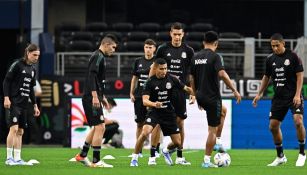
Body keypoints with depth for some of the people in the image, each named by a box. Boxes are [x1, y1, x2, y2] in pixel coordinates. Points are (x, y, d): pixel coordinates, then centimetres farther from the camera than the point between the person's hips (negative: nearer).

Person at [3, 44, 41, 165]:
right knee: (14, 128, -14)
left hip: (24, 105, 8)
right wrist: (6, 97, -17)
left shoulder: (33, 69, 16)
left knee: (20, 131, 6)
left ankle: (17, 159, 8)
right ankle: (9, 158, -11)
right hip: (13, 102, -8)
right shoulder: (17, 65, -7)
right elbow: (6, 81, -9)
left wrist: (35, 105, 21)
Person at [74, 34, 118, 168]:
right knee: (100, 127, -9)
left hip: (94, 98, 11)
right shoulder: (98, 56, -12)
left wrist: (102, 97, 27)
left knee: (96, 127, 18)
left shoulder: (100, 57, 19)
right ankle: (96, 161, -8)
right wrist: (95, 96, -27)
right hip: (91, 98, -11)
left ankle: (82, 155, 24)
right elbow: (91, 76, -23)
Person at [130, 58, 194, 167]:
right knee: (145, 132, -30)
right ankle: (134, 158, -13)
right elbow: (145, 101, -20)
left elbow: (186, 88, 7)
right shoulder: (150, 82, -11)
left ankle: (166, 151, 38)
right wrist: (154, 104, -42)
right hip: (154, 112, -3)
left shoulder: (171, 79, -4)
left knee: (177, 142, 2)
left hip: (169, 113, 3)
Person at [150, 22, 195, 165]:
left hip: (180, 91, 1)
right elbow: (154, 69, 7)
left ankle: (179, 156, 10)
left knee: (180, 122, 3)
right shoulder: (163, 49, 1)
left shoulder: (188, 51, 4)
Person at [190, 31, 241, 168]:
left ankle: (217, 143, 28)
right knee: (212, 129, -1)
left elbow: (192, 79, 13)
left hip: (200, 96, 7)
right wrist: (235, 91, -19)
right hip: (212, 97, -7)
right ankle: (206, 160, -2)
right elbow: (222, 74, -25)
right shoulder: (215, 56, -12)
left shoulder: (196, 57, 9)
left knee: (223, 110, 33)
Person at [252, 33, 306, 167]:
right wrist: (259, 94, 11)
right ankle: (280, 157, 18)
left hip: (293, 96, -5)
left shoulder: (293, 57, -8)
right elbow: (266, 77, 17)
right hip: (279, 98, 5)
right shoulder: (270, 59, 6)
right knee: (273, 126, 3)